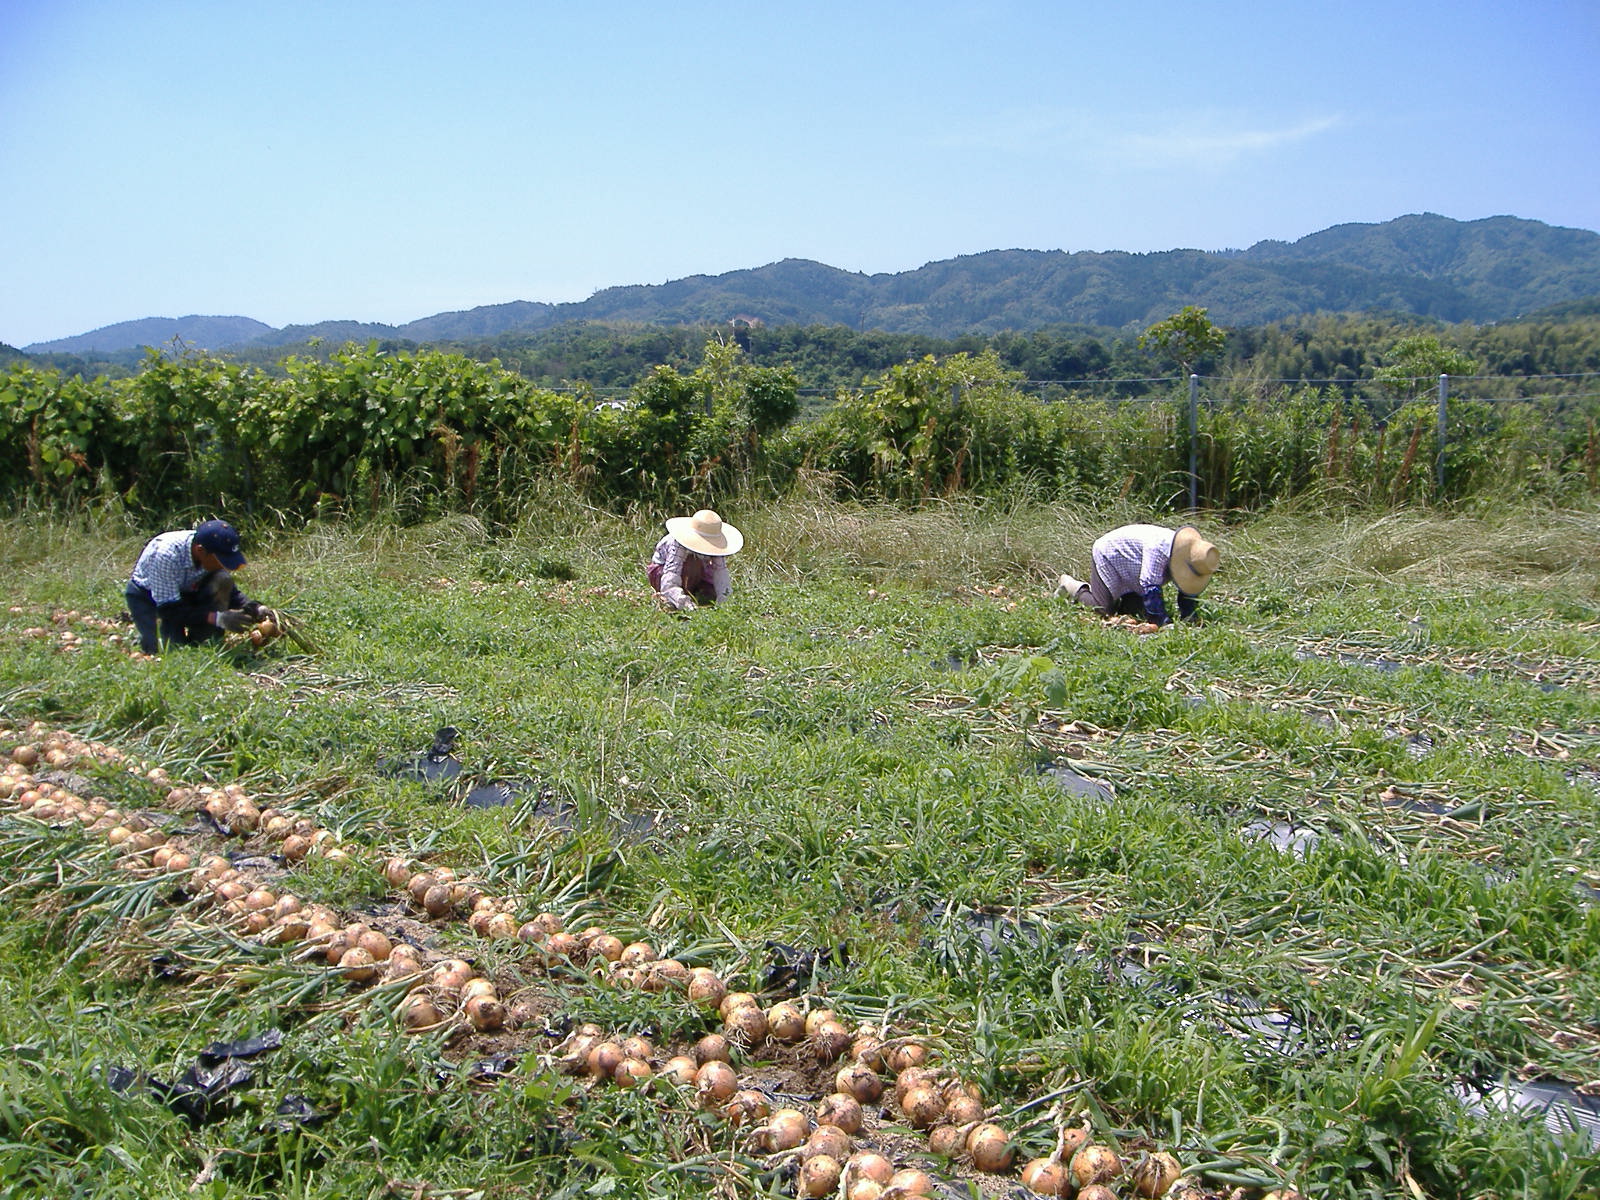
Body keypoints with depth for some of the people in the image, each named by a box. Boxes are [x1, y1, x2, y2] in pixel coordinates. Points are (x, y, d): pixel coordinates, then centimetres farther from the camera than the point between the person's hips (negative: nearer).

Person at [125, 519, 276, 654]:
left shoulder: (216, 551, -21)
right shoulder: (165, 554, -38)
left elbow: (230, 592, -8)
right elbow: (169, 609, -34)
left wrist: (257, 608, -27)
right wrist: (218, 618, -42)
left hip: (186, 590, 5)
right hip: (147, 596, -5)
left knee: (223, 580, -24)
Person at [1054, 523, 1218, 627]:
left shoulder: (1184, 552, -13)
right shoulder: (1158, 547, -40)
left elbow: (1188, 591, -1)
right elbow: (1150, 587, -40)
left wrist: (1187, 617, -11)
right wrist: (1163, 621, -39)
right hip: (1108, 557, -9)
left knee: (1134, 608, 3)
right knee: (1105, 610, -15)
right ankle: (1074, 587, 9)